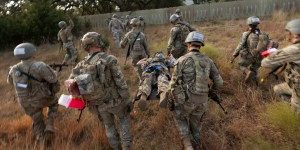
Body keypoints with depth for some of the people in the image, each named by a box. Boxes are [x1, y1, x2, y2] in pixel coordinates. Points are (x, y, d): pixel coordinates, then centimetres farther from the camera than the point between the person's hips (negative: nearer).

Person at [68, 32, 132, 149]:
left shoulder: (81, 65, -6)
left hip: (99, 105, 3)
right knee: (124, 118, 26)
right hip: (115, 100, -3)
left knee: (109, 125, 27)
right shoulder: (109, 60, -20)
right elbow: (121, 83, -18)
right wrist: (126, 100, -7)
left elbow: (71, 86, 1)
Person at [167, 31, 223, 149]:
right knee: (195, 123, 26)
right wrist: (211, 92, 25)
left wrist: (171, 101, 1)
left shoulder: (182, 60, -12)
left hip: (185, 100, -3)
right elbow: (219, 82, 6)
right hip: (202, 101, 4)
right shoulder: (208, 61, 1)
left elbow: (174, 83, -11)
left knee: (180, 117, 25)